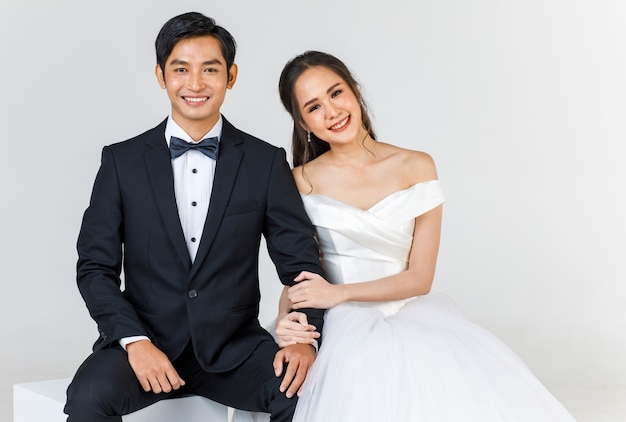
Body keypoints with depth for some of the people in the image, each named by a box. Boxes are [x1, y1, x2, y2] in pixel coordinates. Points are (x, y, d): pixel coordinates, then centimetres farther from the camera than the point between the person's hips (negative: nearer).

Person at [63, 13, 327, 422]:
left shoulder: (266, 162, 3)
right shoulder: (122, 161, 3)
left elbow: (300, 260, 2)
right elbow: (96, 265, 2)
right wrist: (135, 340, -14)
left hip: (234, 346, 1)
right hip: (146, 339, 0)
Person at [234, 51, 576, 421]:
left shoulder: (417, 167, 2)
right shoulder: (301, 182, 3)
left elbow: (420, 277, -1)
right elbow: (294, 273, 5)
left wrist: (339, 293, -13)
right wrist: (286, 318, -18)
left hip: (412, 316, 1)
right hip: (341, 324, 0)